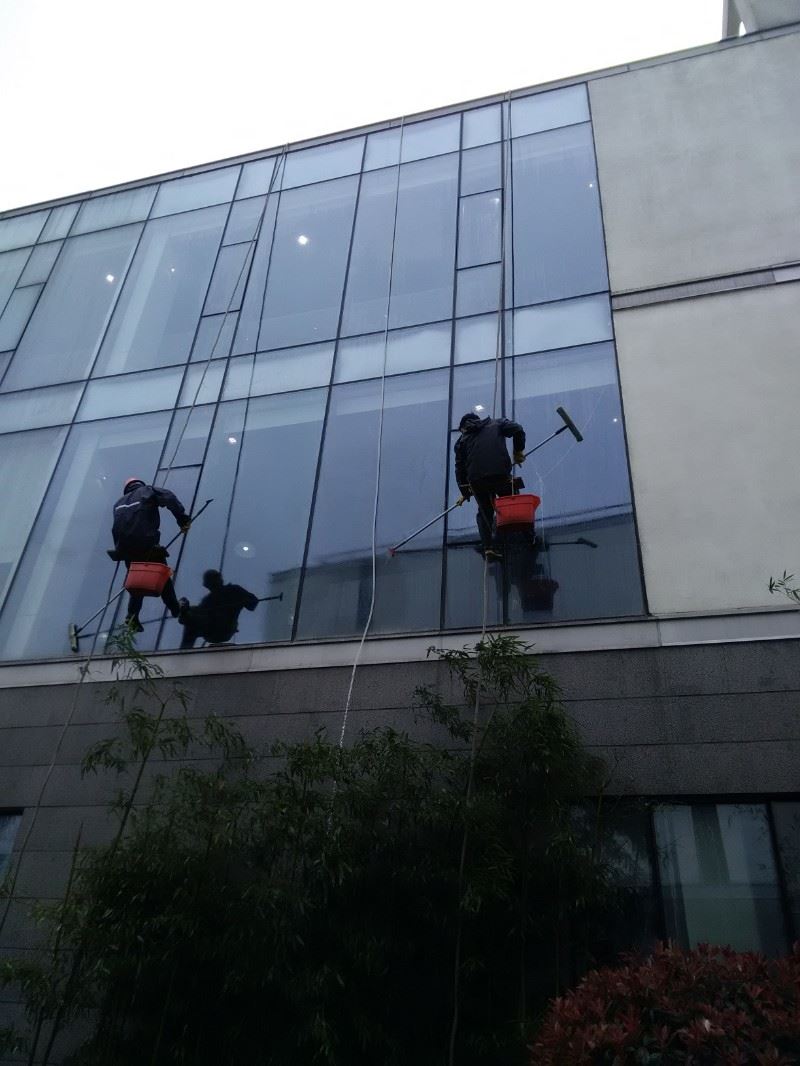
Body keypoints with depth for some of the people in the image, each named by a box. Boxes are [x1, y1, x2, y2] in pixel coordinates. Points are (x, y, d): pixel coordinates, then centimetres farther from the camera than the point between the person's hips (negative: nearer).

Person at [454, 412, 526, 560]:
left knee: (484, 512, 13)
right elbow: (517, 429, 4)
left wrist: (465, 493, 25)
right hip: (500, 473, -2)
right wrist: (518, 451, 17)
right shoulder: (496, 424, 21)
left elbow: (460, 467, 19)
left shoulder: (462, 439, 23)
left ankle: (488, 546, 0)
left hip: (476, 479, 2)